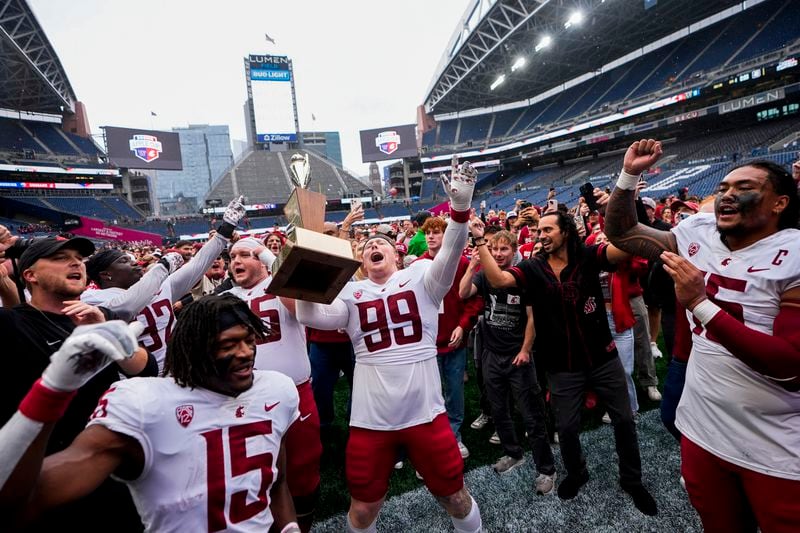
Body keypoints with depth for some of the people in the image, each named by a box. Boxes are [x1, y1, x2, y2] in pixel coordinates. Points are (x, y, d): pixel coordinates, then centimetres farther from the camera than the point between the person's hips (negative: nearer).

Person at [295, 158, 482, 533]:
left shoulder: (419, 276, -2)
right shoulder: (351, 292, 2)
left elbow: (450, 254, -19)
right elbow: (310, 316, -10)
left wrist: (460, 209, -33)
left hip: (426, 413, -1)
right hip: (370, 419, 2)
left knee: (454, 496, 19)